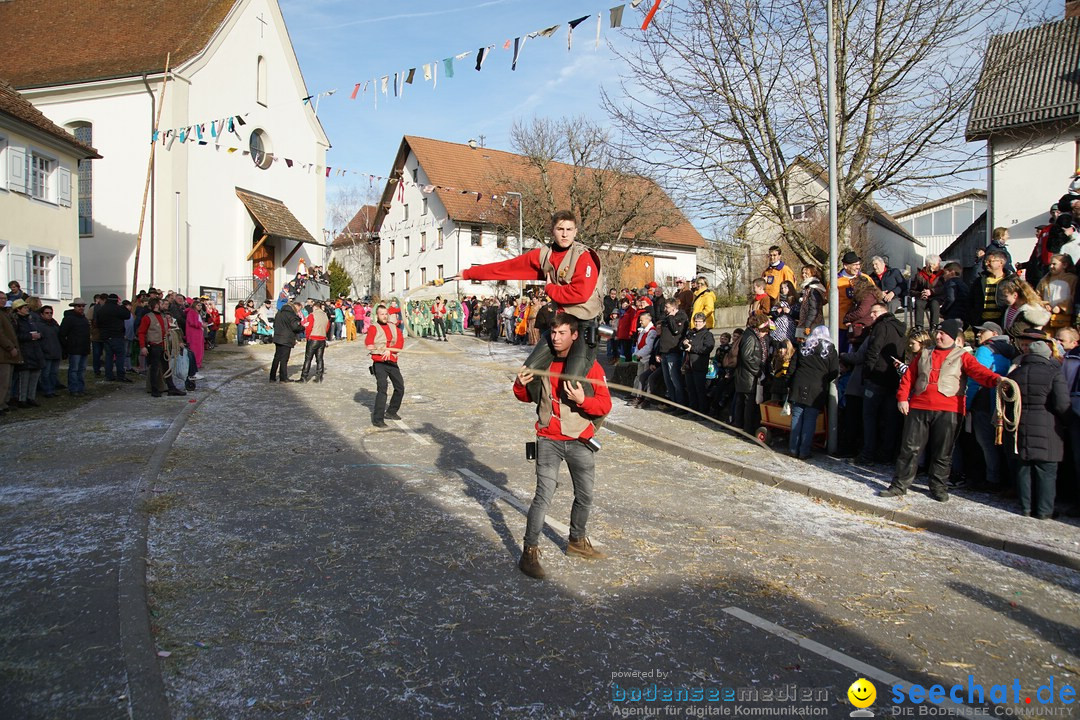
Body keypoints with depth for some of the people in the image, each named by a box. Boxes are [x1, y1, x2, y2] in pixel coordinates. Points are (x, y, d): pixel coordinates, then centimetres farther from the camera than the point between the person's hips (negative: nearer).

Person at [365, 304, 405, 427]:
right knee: (382, 389, -15)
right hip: (379, 363, -6)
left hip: (392, 362, 6)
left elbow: (400, 342, 0)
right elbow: (369, 345, -18)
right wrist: (386, 349, -19)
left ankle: (391, 411, 32)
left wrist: (389, 350, -15)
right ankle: (377, 419, -12)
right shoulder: (373, 328, -4)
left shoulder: (393, 327, 12)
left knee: (400, 387, 12)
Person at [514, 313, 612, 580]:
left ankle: (577, 542, 39)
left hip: (580, 441, 1)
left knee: (585, 495, 16)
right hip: (549, 440, -1)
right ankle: (529, 553, 0)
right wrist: (521, 385, -13)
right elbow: (527, 397, 9)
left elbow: (605, 405, -11)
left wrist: (582, 400, -29)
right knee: (544, 495, -11)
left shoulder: (590, 365, -8)